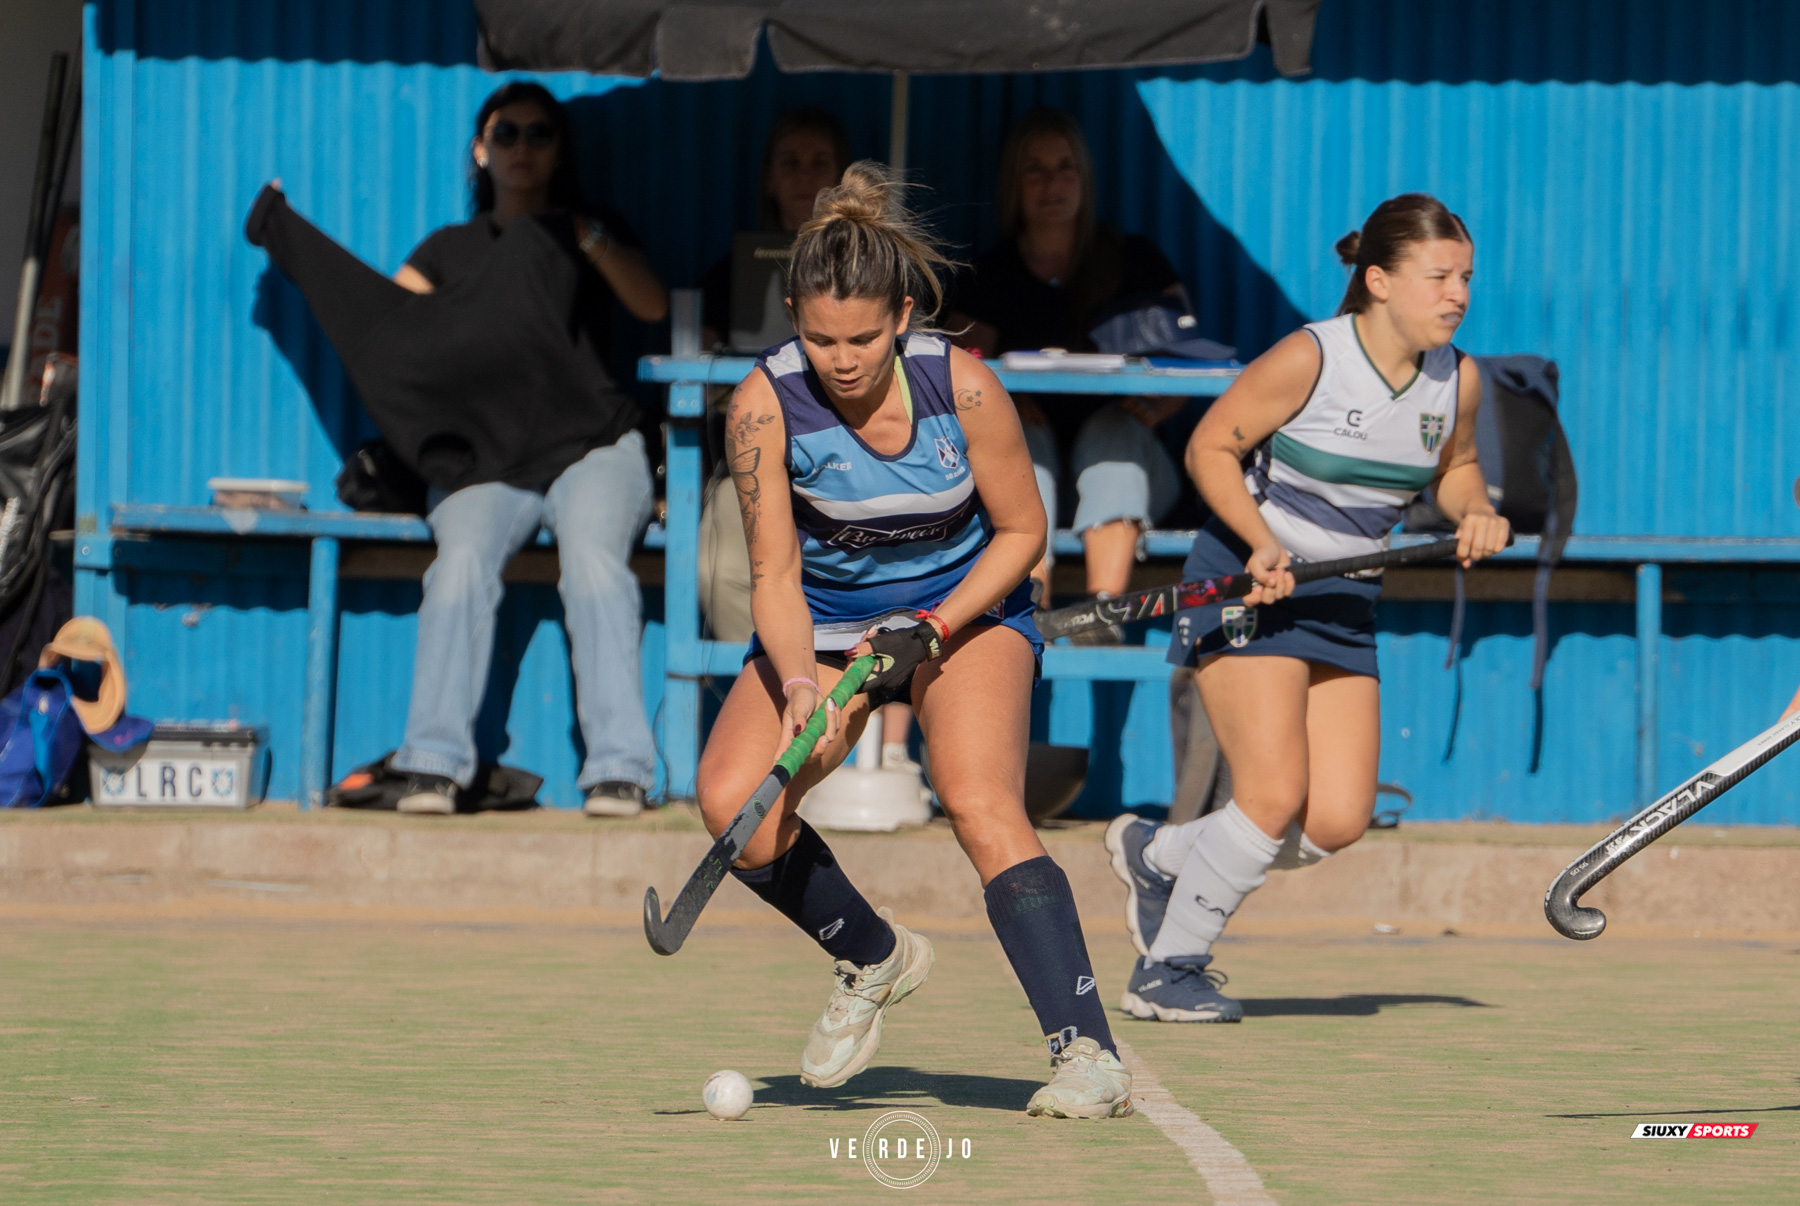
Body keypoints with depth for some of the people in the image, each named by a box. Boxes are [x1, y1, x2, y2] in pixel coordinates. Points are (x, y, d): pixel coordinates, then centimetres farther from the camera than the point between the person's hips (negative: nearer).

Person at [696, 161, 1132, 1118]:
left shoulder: (961, 385, -22)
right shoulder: (766, 403, -20)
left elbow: (1021, 531, -8)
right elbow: (775, 577, -16)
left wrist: (932, 629, -20)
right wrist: (799, 684, -34)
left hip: (967, 606, -2)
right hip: (826, 617, 3)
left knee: (980, 805, -27)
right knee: (731, 801, -18)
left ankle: (1086, 1052, -31)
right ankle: (873, 958, 10)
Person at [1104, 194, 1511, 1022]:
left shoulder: (1458, 379, -1)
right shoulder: (1310, 359, -18)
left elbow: (1453, 468, 18)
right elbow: (1211, 448, -11)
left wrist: (1474, 511, -4)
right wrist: (1263, 543, -23)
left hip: (1344, 601, 6)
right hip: (1249, 583, -6)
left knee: (1338, 821, -3)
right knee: (1276, 795, -17)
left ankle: (1158, 857, 22)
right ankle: (1165, 973, 1)